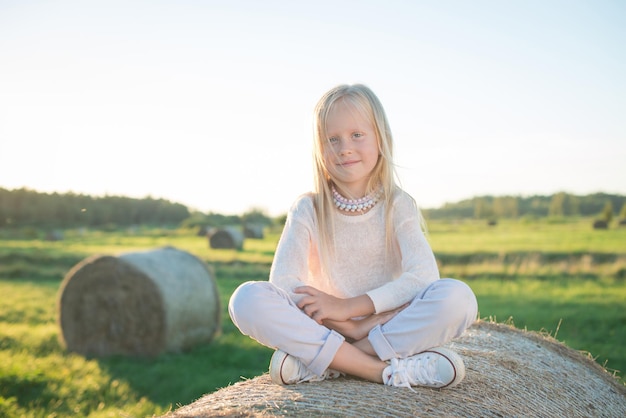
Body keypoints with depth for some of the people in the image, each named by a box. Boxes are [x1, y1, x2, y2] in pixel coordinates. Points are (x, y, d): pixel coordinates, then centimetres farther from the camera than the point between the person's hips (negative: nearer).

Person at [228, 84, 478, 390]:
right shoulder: (308, 209, 0)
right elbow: (283, 280, -12)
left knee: (458, 297, -28)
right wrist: (347, 327, -23)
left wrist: (349, 306, -22)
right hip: (323, 326, 0)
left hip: (391, 324, 0)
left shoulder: (398, 206, 0)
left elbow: (424, 275, -15)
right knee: (247, 298, -25)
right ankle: (382, 369, -30)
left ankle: (315, 359, -25)